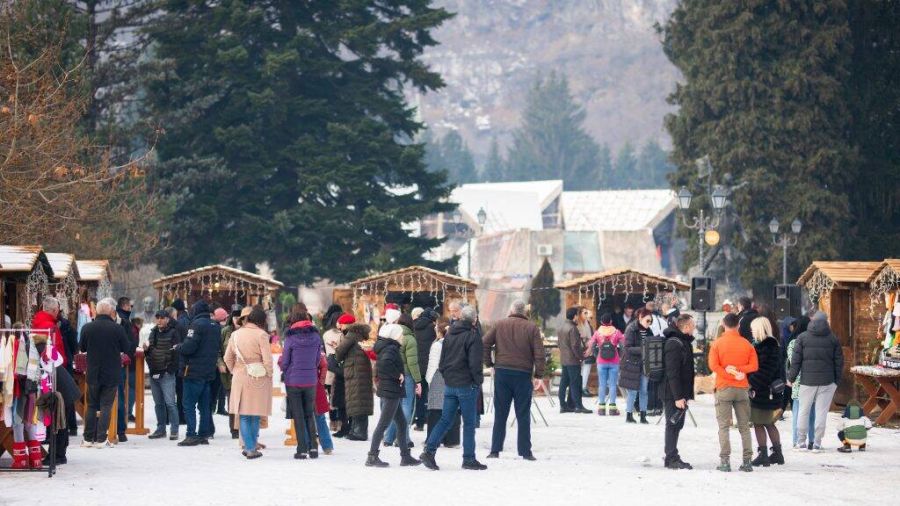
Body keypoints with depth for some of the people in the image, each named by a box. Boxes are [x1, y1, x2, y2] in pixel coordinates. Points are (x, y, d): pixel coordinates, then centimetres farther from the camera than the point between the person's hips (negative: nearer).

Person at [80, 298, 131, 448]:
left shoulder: (87, 328, -7)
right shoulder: (117, 328, -14)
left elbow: (82, 348, 5)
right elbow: (126, 348, -3)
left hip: (93, 373, 2)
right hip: (111, 374, -2)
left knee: (91, 405, 13)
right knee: (106, 406, 3)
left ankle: (88, 438, 14)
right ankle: (101, 439, -1)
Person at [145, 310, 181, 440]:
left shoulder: (173, 333, -6)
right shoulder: (153, 333, 15)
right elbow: (149, 353, 24)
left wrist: (171, 369, -15)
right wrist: (146, 350, 1)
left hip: (166, 374, -7)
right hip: (154, 373, 7)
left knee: (170, 402, -8)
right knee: (158, 403, 12)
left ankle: (174, 430, -4)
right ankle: (161, 429, 20)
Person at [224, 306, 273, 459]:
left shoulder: (235, 334, 4)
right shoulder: (261, 335, -11)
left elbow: (228, 358, 9)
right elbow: (267, 359, -14)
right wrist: (269, 374, 1)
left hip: (240, 378, 3)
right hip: (258, 378, -3)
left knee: (243, 415, 9)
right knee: (256, 415, 8)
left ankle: (249, 447, 4)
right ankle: (252, 448, 10)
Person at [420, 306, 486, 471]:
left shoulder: (449, 333, 9)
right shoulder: (472, 336, -12)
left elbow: (442, 359, 13)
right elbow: (474, 363, -16)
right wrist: (478, 381, -4)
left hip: (449, 383, 6)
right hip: (466, 385, -6)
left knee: (445, 420, 9)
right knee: (469, 422, 2)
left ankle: (429, 451, -4)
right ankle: (469, 459, 4)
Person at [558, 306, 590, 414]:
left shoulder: (562, 327, 12)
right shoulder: (572, 328, -16)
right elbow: (575, 346, -19)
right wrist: (581, 356, -8)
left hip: (563, 359, 9)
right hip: (573, 360, -9)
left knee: (564, 382, 9)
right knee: (575, 383, -5)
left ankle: (563, 405, 11)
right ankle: (578, 405, -4)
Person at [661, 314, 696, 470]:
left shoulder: (684, 342, 15)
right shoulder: (675, 344, -18)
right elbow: (672, 373, -23)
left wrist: (687, 394, 21)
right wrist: (678, 396, -24)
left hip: (680, 393, 10)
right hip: (673, 393, -10)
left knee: (677, 424, 15)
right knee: (673, 424, -5)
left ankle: (671, 457, 23)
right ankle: (672, 458, 0)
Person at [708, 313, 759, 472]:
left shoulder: (717, 343, -4)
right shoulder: (746, 344, 2)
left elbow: (713, 365, -13)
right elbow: (754, 365, -5)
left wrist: (730, 373, -11)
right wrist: (738, 369, -8)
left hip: (724, 388, -2)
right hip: (742, 388, 2)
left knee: (724, 426, 0)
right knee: (744, 426, 8)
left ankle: (725, 461, -8)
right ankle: (747, 461, 4)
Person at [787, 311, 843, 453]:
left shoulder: (802, 337, 0)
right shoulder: (833, 339, 3)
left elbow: (796, 360, -1)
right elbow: (839, 362, 5)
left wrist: (791, 378, 7)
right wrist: (837, 381, 12)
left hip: (808, 380, 0)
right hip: (827, 381, 0)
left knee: (803, 410, 10)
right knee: (821, 412, 2)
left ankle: (801, 441, 13)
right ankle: (817, 443, 1)